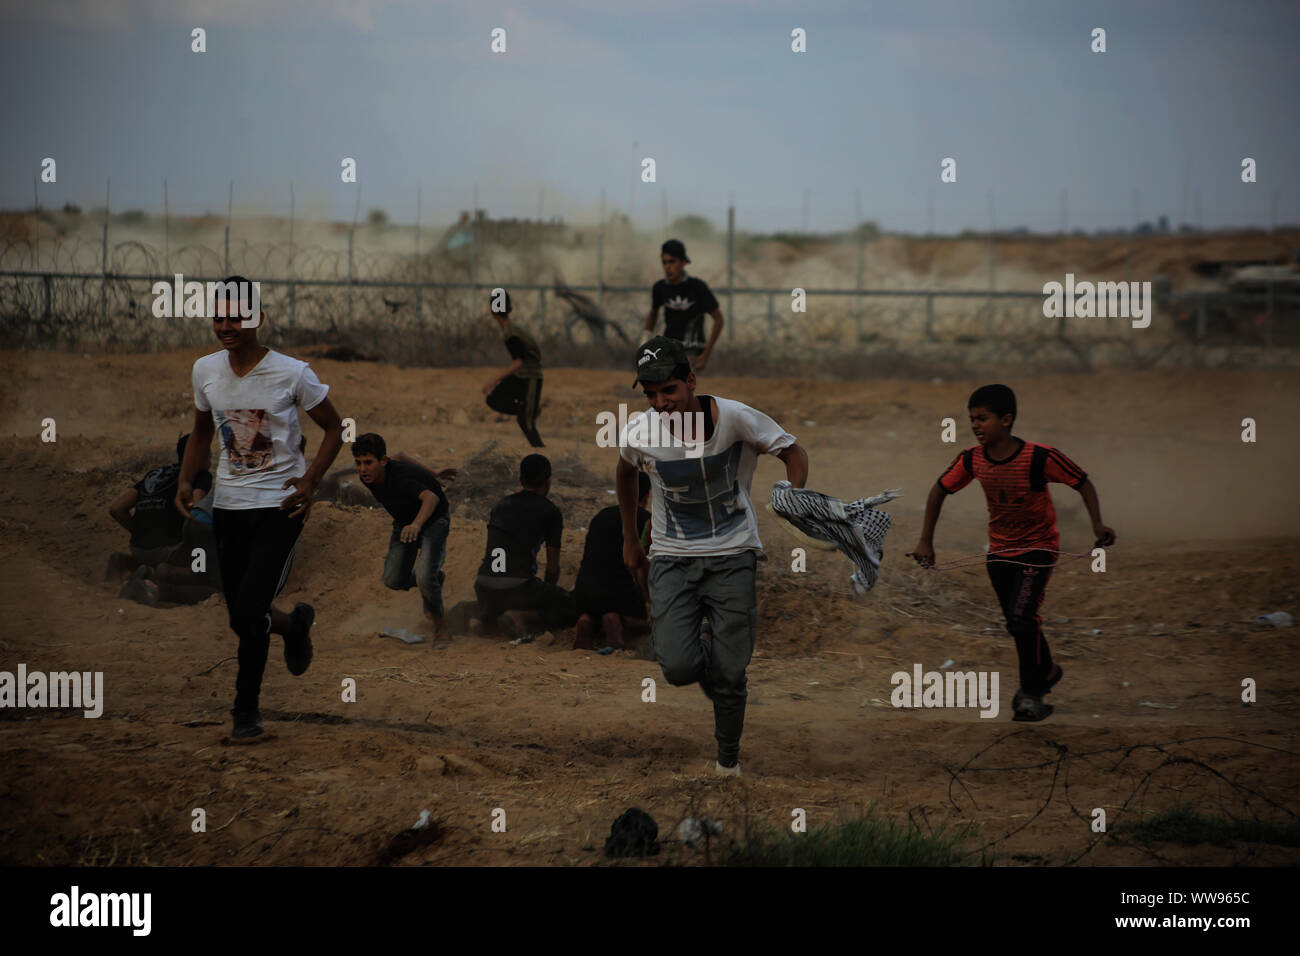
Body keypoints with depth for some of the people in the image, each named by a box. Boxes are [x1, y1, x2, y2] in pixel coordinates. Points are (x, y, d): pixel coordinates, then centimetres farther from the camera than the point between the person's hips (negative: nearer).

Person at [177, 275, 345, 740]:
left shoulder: (291, 373, -12)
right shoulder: (206, 371, 1)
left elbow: (334, 428, -1)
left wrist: (310, 480, -14)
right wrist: (186, 480, 3)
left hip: (280, 504, -5)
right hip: (228, 505, 5)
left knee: (250, 610, -16)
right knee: (242, 619, 8)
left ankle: (246, 708, 1)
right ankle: (294, 624, 43)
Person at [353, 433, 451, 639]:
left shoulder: (401, 478, -39)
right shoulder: (368, 478, -16)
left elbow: (431, 498, -57)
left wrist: (417, 524, -77)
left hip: (433, 519, -7)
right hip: (405, 521, 7)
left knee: (424, 578, -25)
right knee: (393, 580, -4)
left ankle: (438, 621, 5)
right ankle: (435, 578, 28)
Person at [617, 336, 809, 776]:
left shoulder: (735, 417, -16)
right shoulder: (638, 432, -9)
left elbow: (794, 452, -3)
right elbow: (625, 472, 15)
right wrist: (630, 540, 23)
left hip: (732, 555, -1)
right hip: (672, 558, 1)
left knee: (729, 674, -5)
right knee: (678, 667, -16)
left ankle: (728, 761, 17)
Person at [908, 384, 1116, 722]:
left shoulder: (1040, 457, -26)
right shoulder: (972, 459, -13)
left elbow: (1083, 483, -15)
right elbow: (939, 490, 2)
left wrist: (1098, 524, -28)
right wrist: (926, 541, -1)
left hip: (1038, 547, -5)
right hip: (999, 550, 5)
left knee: (1022, 618, -19)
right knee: (1016, 623, 15)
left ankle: (1032, 695, -5)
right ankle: (1046, 670, 42)